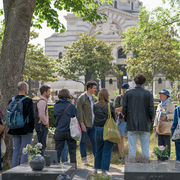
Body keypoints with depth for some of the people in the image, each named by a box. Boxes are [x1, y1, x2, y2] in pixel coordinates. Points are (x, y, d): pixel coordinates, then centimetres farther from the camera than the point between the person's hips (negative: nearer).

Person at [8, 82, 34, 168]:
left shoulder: (11, 101, 5)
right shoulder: (28, 101, -13)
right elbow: (31, 116, -15)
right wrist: (32, 127, -3)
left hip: (15, 130, 6)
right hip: (26, 130, -6)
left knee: (15, 151, 12)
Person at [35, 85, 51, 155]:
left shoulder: (43, 101, 17)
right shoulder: (42, 101, -16)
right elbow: (41, 115, -26)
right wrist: (46, 123, -13)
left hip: (43, 126, 11)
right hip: (42, 126, -11)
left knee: (42, 146, 14)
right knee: (42, 146, -8)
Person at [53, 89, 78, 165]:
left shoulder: (56, 106, -2)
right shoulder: (72, 106, -7)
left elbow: (54, 116, 9)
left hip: (59, 132, 2)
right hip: (70, 132, -1)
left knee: (58, 152, 10)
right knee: (72, 152, 8)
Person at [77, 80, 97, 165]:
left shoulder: (91, 97, 14)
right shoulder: (81, 98, -10)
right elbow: (79, 112, -13)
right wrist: (82, 124, -18)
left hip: (92, 124, 7)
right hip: (84, 124, -7)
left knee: (94, 141, 6)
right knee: (83, 142, 3)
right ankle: (84, 159, 10)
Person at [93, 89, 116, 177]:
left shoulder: (95, 106, -2)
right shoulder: (110, 106, -10)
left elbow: (95, 116, 2)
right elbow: (114, 118, -2)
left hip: (98, 129, 3)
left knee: (98, 150, 19)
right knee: (106, 151, 5)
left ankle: (96, 168, 29)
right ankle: (104, 171, 7)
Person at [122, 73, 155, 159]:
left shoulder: (128, 93, -1)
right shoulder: (148, 94, -1)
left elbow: (124, 108, -1)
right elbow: (151, 110, -3)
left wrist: (126, 119, 13)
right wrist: (150, 120, 13)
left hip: (131, 124, 0)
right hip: (145, 125, 0)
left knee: (132, 148, 4)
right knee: (145, 149, 7)